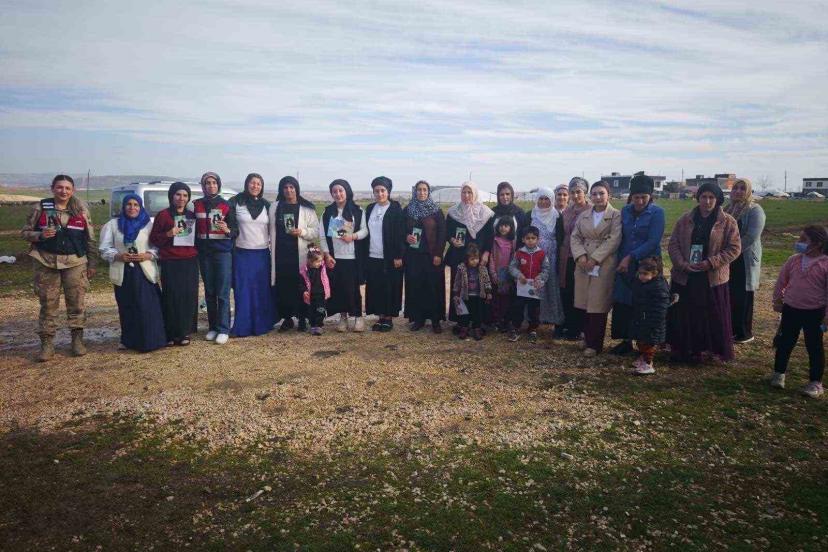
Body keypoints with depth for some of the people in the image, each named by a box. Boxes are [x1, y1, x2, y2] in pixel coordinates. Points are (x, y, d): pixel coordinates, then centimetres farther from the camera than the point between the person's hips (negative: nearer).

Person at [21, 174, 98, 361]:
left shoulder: (81, 210, 5)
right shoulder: (41, 208, 3)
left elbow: (91, 239, 7)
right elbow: (25, 232, 8)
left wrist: (92, 263, 4)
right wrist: (40, 235, -14)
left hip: (75, 262, 0)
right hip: (46, 262, 0)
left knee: (77, 302, 3)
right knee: (48, 304, 3)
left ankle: (77, 339, 16)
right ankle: (47, 343, 11)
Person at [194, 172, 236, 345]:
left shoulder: (226, 205, 1)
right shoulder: (196, 205, 8)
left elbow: (235, 231, 0)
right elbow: (193, 228, 15)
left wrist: (228, 230, -21)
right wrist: (195, 249, 5)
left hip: (223, 252, -3)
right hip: (204, 253, 3)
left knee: (223, 293, -5)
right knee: (209, 292, 7)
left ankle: (223, 329, -2)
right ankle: (212, 327, 16)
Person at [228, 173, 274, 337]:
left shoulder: (266, 205, 10)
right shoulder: (236, 202, 0)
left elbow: (272, 228, 16)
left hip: (263, 253, 3)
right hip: (242, 253, -3)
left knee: (263, 290, 4)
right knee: (243, 291, -2)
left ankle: (262, 324, 14)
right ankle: (242, 327, 5)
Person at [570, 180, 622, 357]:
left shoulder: (616, 215, -1)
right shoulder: (583, 215, 14)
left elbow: (614, 240, -11)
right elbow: (575, 237, 8)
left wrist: (595, 259, -16)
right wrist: (580, 256, -9)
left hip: (604, 265, -4)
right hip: (583, 264, 5)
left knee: (598, 304, -2)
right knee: (584, 302, 6)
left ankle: (594, 344, 7)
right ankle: (588, 337, 21)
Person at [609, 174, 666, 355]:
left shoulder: (657, 212, -7)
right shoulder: (625, 211, 7)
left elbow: (653, 242, -14)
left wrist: (631, 257, -16)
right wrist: (621, 260, 0)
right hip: (625, 265, 4)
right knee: (622, 304, 5)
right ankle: (626, 341, 17)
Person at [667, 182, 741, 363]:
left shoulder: (728, 222, -1)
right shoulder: (685, 219, 5)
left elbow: (734, 248, -4)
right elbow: (673, 244, 3)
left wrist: (711, 263, -15)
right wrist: (682, 264, -13)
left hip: (713, 279, -2)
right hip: (684, 277, 2)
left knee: (712, 317, 5)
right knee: (683, 315, 6)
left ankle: (714, 350, 21)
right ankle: (683, 350, 20)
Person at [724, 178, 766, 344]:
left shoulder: (755, 210, -9)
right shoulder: (728, 208, 11)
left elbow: (751, 236, -18)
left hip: (745, 260, -6)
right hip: (728, 260, 6)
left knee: (743, 298, 0)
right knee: (730, 296, 10)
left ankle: (745, 333, 11)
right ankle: (733, 329, 22)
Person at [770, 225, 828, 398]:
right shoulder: (793, 260, -2)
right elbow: (781, 280, 11)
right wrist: (777, 300, 13)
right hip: (791, 309, 3)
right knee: (784, 342, 12)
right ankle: (779, 373, 29)